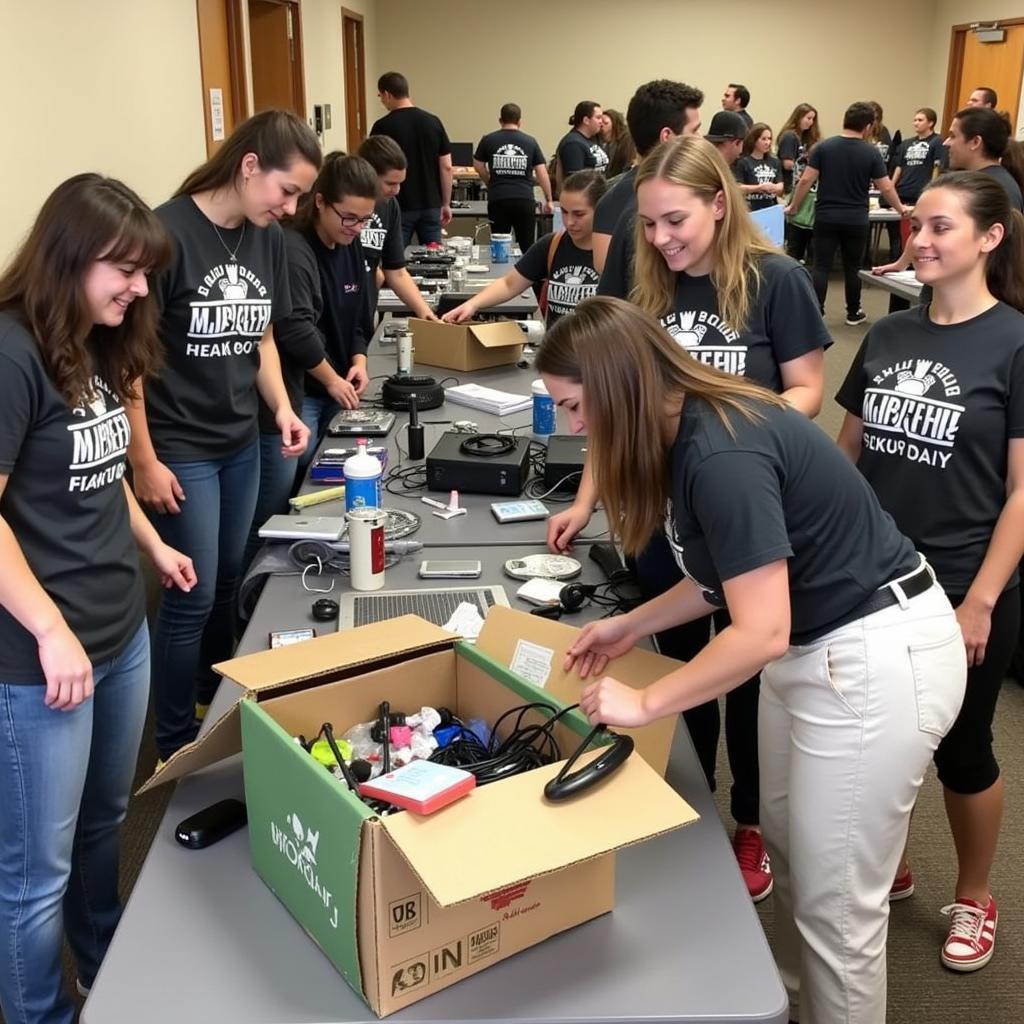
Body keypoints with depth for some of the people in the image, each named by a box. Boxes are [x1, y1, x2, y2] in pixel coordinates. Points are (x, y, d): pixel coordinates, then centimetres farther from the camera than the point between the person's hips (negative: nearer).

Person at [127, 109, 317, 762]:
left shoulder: (268, 237, 3)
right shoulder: (168, 232, -18)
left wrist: (282, 408, -2)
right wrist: (144, 460, -15)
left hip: (242, 442, 7)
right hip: (179, 449, -6)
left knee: (229, 583, 17)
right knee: (193, 598, 0)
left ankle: (218, 703, 38)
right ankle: (175, 744, 18)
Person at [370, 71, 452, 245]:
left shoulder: (383, 126, -9)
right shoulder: (434, 122, 2)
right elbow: (446, 167, 2)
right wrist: (446, 204, 9)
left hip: (399, 207, -3)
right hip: (431, 206, 4)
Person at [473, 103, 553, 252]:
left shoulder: (488, 140, 5)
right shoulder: (530, 142, 5)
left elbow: (478, 166, 14)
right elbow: (542, 174, 5)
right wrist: (548, 200, 12)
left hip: (497, 199, 0)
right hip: (524, 200, 0)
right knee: (528, 247, 3)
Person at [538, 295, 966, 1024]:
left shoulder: (722, 454, -28)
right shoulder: (695, 430, 2)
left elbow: (761, 633, -28)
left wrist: (645, 703, -17)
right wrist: (631, 626, 10)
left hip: (878, 660, -10)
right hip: (815, 647, 10)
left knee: (835, 901, 6)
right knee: (789, 854, 22)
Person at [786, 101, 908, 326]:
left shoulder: (824, 147, -3)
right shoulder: (871, 153, -4)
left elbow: (806, 180, -5)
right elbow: (886, 188, -1)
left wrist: (794, 206, 6)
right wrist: (901, 209, 14)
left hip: (826, 217, 0)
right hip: (856, 220, 0)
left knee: (821, 266, 2)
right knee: (852, 268, 12)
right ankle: (853, 313, 22)